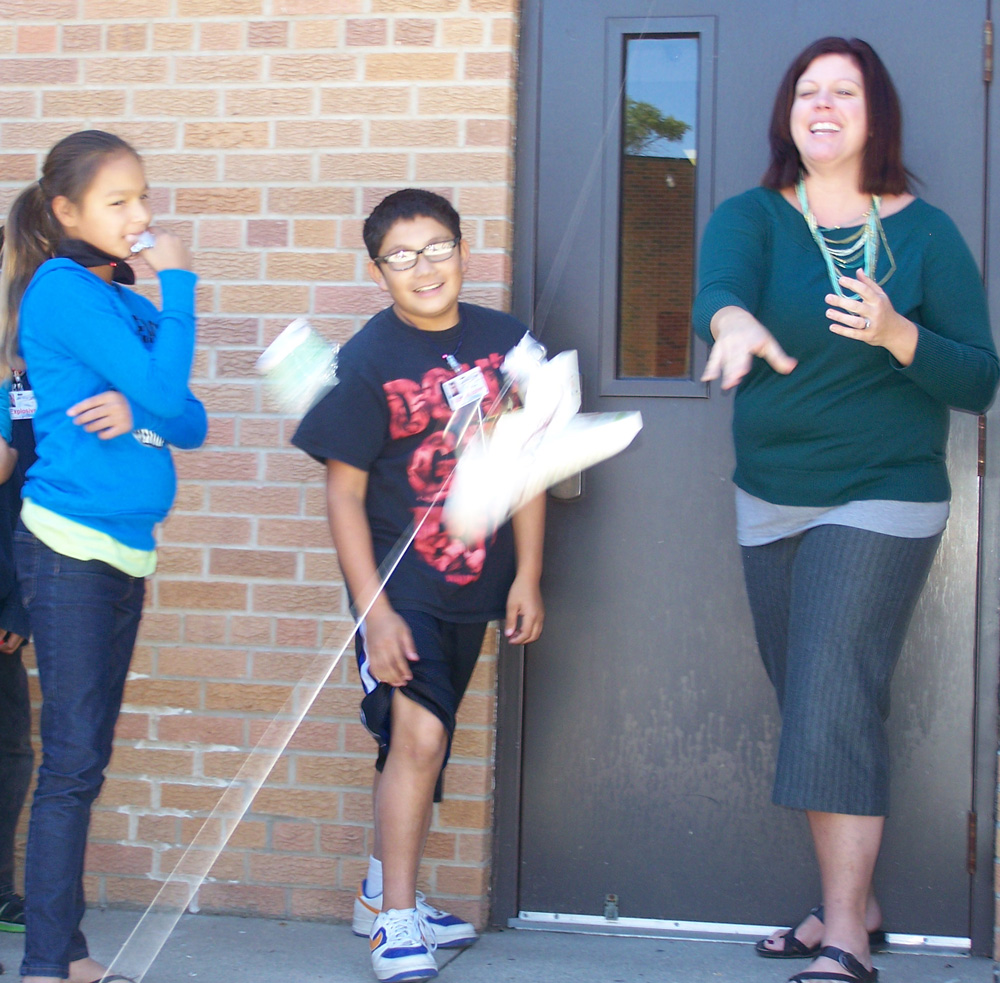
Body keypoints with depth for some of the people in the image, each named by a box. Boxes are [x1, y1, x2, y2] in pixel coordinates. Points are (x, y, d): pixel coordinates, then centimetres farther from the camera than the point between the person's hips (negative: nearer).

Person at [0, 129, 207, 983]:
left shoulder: (128, 302, 14)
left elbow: (191, 424, 8)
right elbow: (167, 391, -17)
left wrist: (135, 407, -12)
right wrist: (178, 284, -8)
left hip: (127, 547, 8)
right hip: (70, 548, -8)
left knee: (86, 758, 11)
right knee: (72, 759, -8)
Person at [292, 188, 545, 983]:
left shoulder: (505, 342, 0)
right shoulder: (368, 360, -10)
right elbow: (344, 491, -10)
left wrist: (526, 578, 5)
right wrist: (373, 611, -15)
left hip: (473, 583, 5)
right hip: (398, 581, -5)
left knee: (422, 742, 16)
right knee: (418, 732, -16)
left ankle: (384, 895, 33)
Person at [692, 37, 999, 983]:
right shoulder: (751, 217, 1)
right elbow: (715, 288, -23)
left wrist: (897, 334, -24)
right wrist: (736, 323, -47)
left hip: (883, 502, -4)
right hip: (769, 503, 4)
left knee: (834, 703, -13)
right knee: (809, 707, 11)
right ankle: (853, 904, 26)